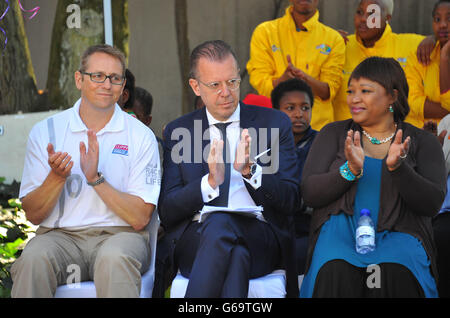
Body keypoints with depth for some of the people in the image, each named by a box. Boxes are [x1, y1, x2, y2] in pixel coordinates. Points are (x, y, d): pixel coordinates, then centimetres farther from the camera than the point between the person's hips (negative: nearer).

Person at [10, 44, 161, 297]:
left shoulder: (141, 136, 2)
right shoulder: (45, 131, 6)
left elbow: (140, 218, -5)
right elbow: (33, 215, 4)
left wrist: (96, 178, -15)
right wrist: (57, 177, -15)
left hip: (119, 234, -1)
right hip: (59, 235, 2)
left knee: (114, 259, -36)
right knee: (33, 260, -32)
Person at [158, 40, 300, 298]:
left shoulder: (276, 123, 12)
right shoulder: (177, 132, 14)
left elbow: (290, 201, 5)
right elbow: (167, 212, 5)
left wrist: (250, 170, -14)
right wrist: (209, 182, -13)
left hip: (260, 240, 0)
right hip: (195, 241, 0)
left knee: (220, 224, -36)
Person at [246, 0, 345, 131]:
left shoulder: (334, 39, 6)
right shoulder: (264, 32, 4)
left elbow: (328, 92, -1)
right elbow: (261, 85, -2)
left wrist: (305, 78, -21)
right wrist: (283, 79, -23)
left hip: (318, 126, 1)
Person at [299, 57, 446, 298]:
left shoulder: (423, 142, 12)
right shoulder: (333, 134, 14)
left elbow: (432, 203, -1)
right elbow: (309, 193, 3)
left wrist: (397, 167, -17)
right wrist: (350, 170, -14)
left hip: (397, 235, 0)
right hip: (341, 230, 1)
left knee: (393, 274, -35)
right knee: (336, 272, -34)